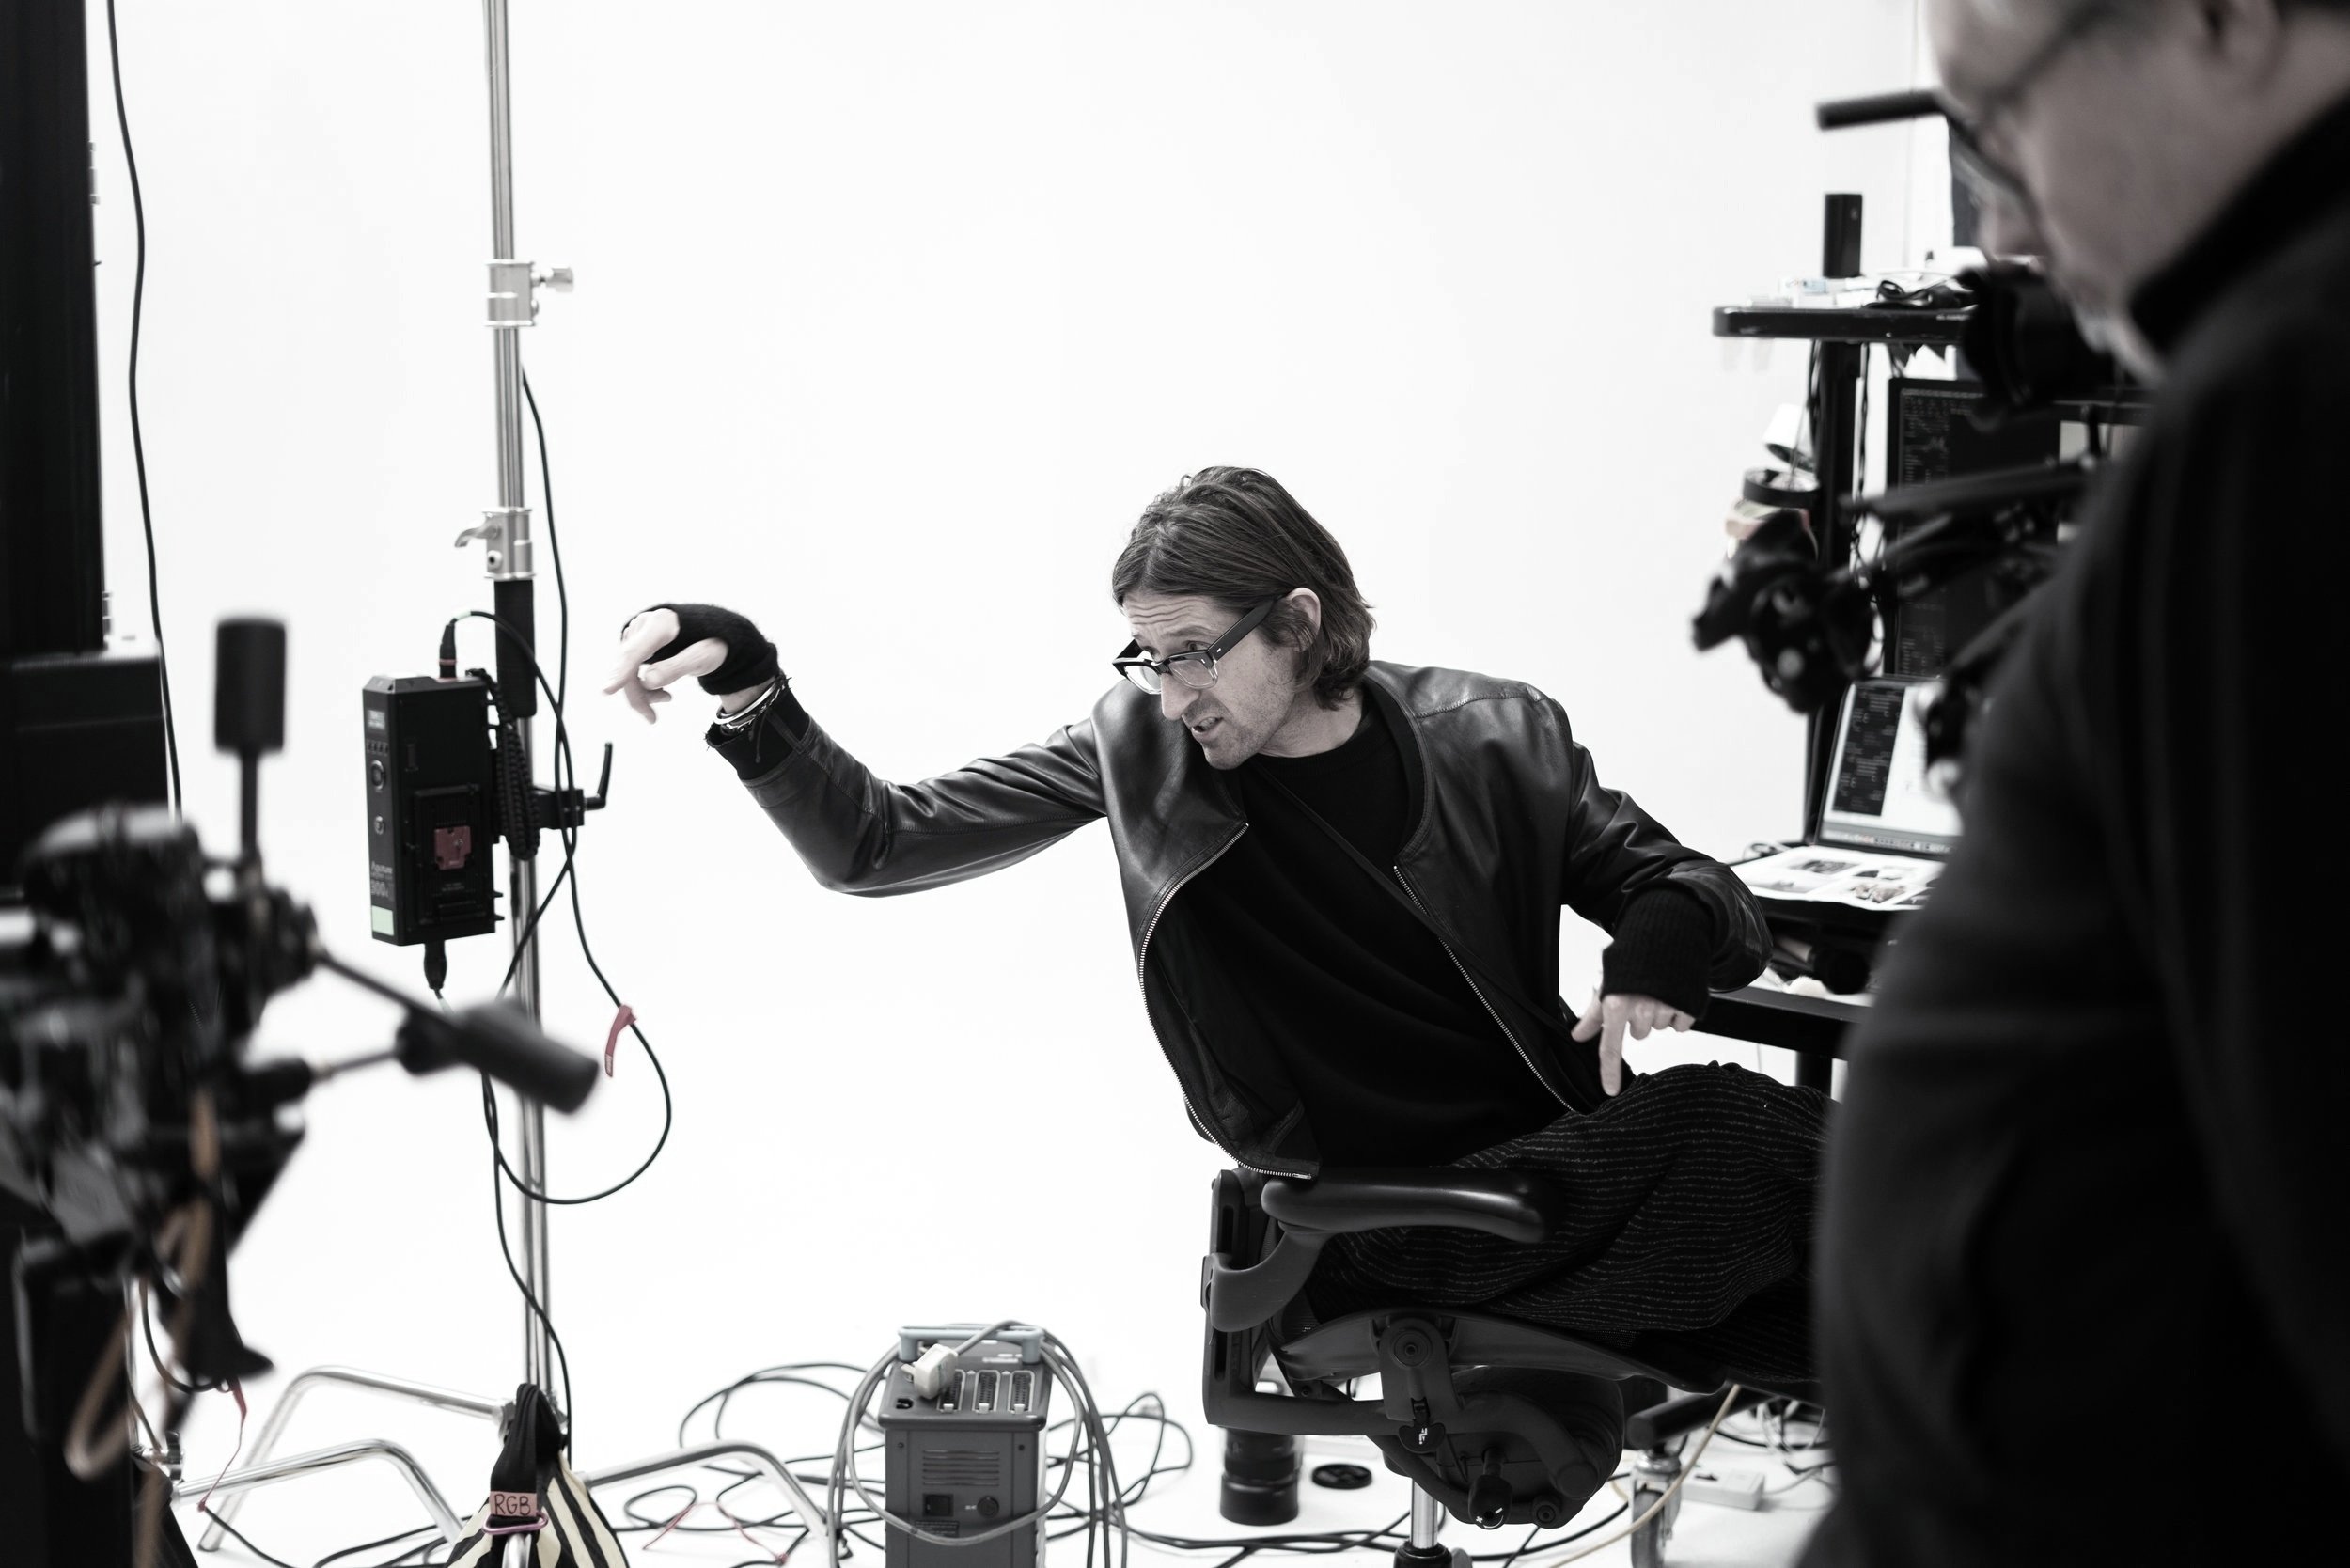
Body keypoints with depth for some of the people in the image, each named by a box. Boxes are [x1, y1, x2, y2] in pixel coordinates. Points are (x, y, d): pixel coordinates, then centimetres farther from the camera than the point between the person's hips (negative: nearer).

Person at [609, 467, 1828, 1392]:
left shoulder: (1495, 742, 4)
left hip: (1555, 1151, 3)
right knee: (1724, 1128, -27)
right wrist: (746, 688, -15)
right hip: (1384, 1217, -3)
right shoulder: (1142, 751, 1)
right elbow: (872, 846, 1)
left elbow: (1697, 894, 12)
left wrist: (1661, 951, -12)